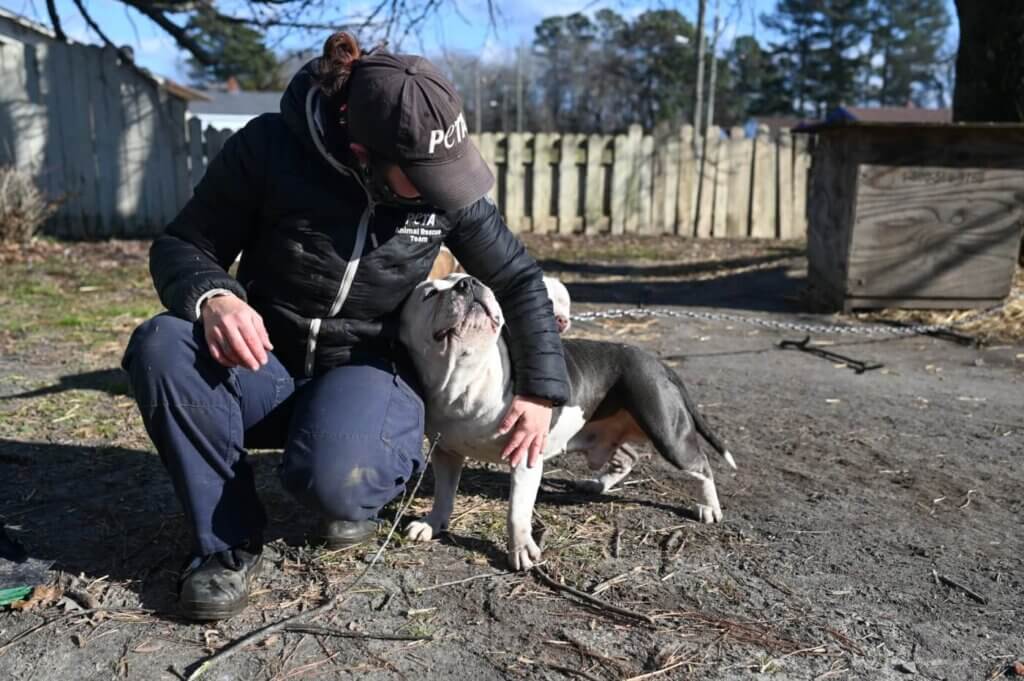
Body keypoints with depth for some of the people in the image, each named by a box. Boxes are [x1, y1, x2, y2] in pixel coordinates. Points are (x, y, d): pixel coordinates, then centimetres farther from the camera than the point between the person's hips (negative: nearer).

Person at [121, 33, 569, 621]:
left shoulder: (447, 184, -11)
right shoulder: (270, 147, -18)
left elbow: (521, 280, 1)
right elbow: (181, 246, -8)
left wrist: (542, 392, -2)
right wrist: (212, 297, -32)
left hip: (367, 371, -1)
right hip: (266, 366, 1)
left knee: (334, 479, -34)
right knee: (160, 345, -30)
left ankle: (373, 477, 7)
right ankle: (229, 543, -11)